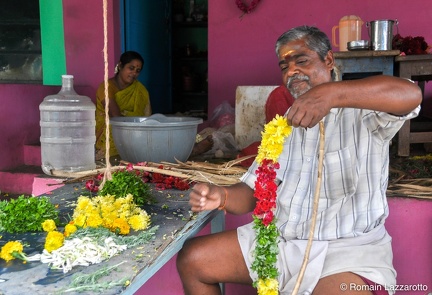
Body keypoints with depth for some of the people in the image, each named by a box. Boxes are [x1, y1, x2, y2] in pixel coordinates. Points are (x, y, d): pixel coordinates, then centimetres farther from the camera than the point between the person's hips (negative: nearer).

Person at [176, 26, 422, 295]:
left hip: (347, 246, -5)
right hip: (278, 238, 6)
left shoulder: (361, 110, -4)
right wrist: (222, 197, -14)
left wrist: (331, 93, -39)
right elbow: (253, 191, 9)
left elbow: (410, 94, -26)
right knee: (191, 259, 2)